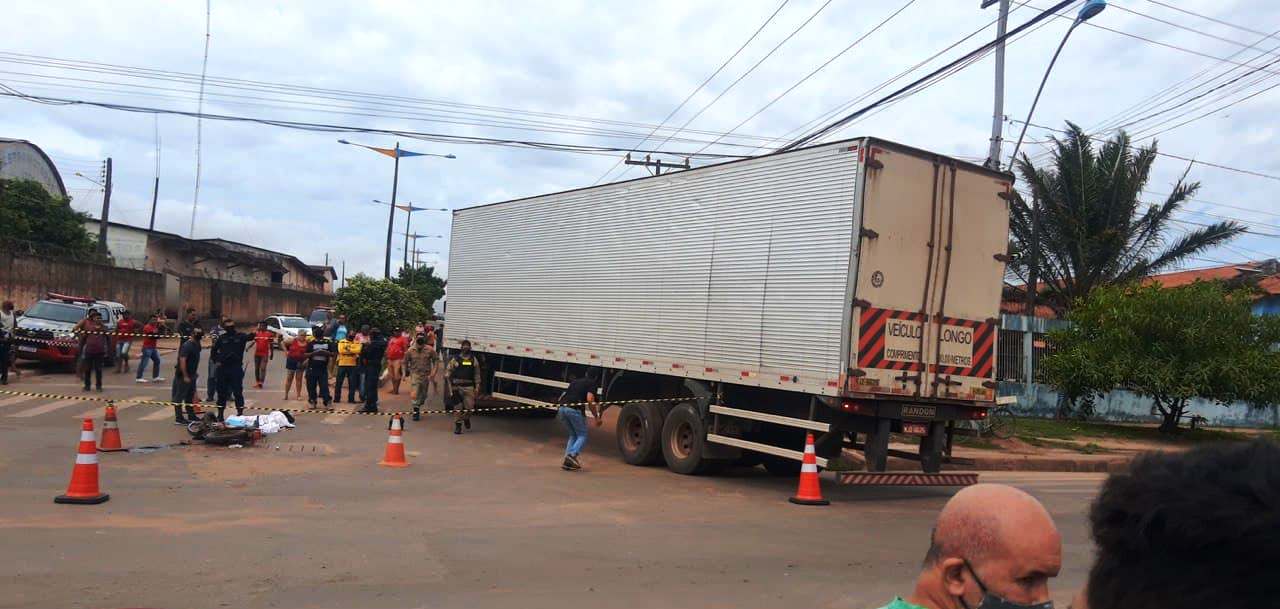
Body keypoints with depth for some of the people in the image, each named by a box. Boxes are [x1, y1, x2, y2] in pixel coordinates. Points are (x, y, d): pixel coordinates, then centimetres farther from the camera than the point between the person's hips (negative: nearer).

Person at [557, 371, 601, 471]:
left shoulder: (575, 381, 28)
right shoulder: (592, 383, 8)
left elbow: (561, 397, 30)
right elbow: (590, 399, -8)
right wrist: (597, 417, -3)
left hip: (562, 408, 6)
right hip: (575, 409, -6)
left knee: (573, 435, 21)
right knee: (582, 436, 8)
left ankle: (567, 461, 10)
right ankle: (572, 455, -16)